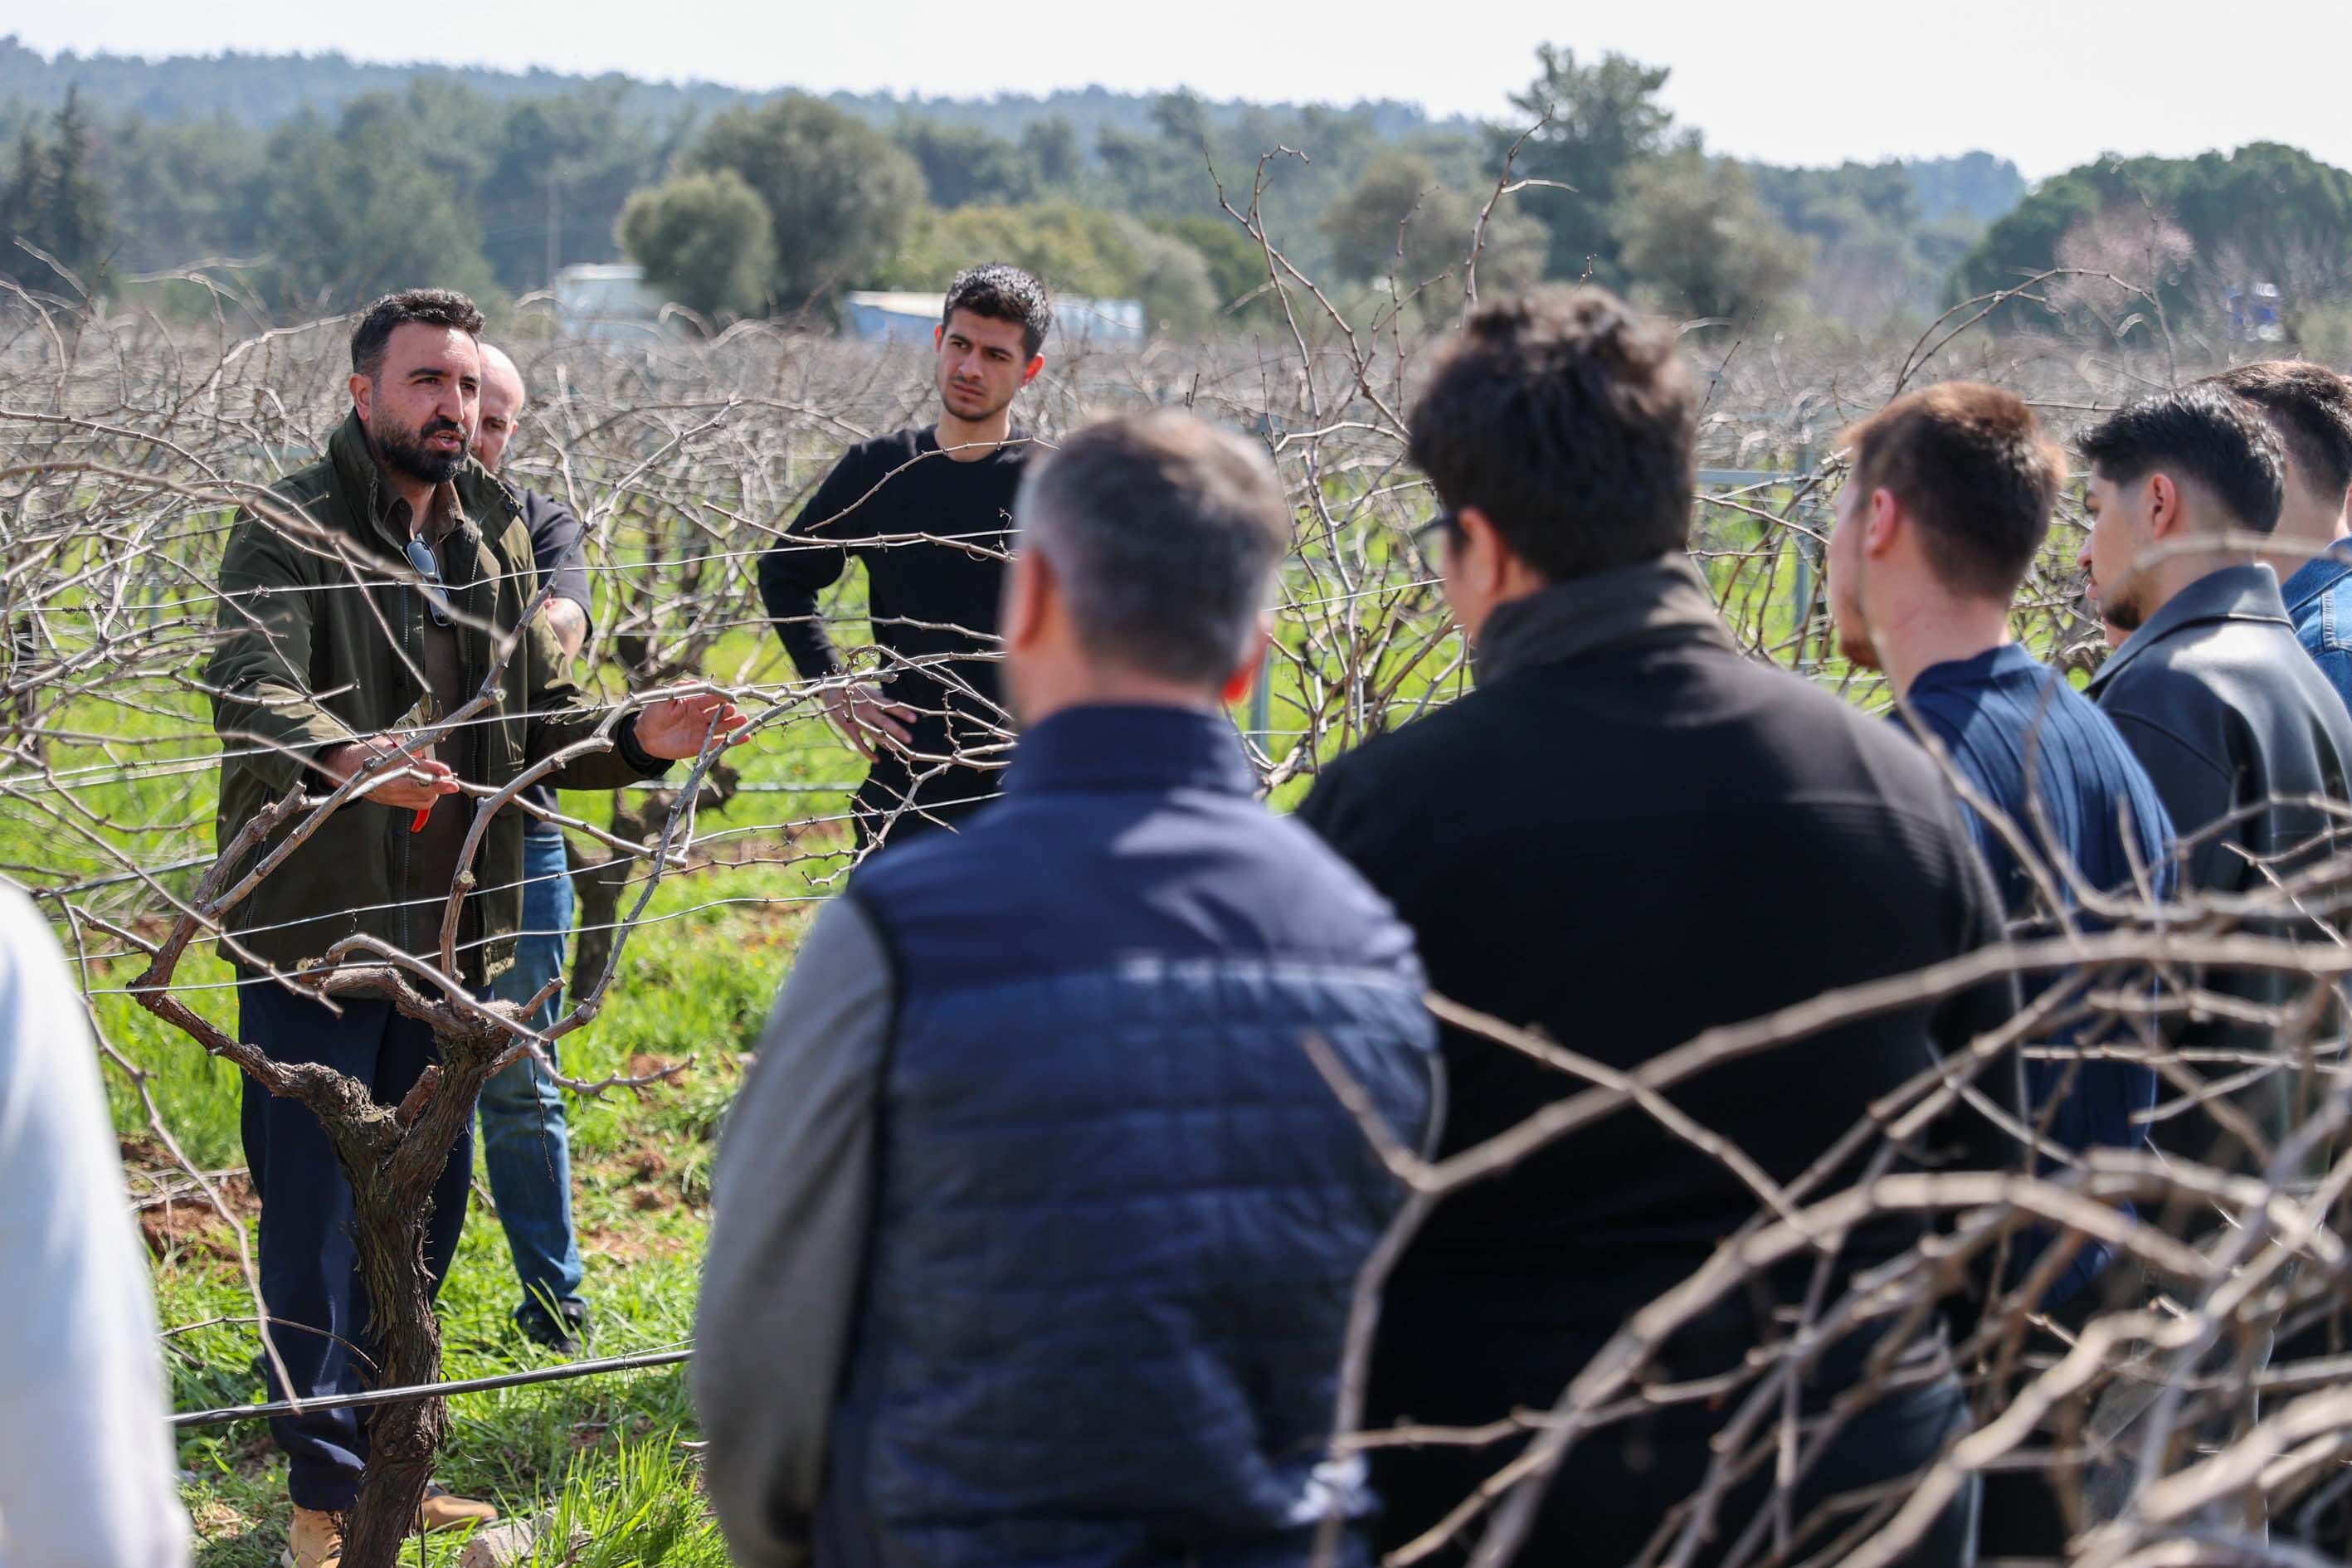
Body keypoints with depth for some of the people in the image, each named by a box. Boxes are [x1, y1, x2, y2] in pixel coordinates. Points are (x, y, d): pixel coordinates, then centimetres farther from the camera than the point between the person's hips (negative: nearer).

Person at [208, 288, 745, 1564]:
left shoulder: (494, 539, 12)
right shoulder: (290, 530, -10)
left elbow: (535, 722, 14)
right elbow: (250, 690, -28)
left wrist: (638, 739, -5)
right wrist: (347, 752, -47)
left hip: (448, 933, 7)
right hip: (315, 928, -7)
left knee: (425, 1209, 16)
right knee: (317, 1219, -2)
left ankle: (391, 1466, 30)